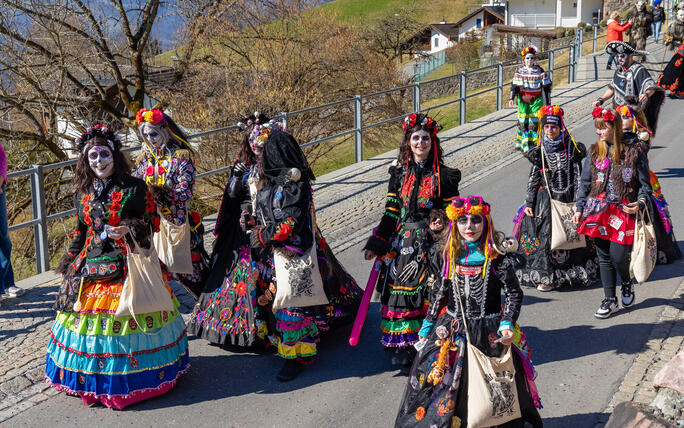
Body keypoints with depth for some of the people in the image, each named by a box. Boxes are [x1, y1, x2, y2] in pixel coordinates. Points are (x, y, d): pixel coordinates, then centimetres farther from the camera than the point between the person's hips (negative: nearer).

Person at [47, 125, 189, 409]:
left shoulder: (134, 188, -5)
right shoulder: (83, 192, 10)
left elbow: (153, 223, -3)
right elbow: (80, 232, 19)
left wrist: (129, 229, -20)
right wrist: (67, 265, 19)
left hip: (127, 265, -5)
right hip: (91, 264, 5)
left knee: (126, 317, -7)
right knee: (87, 311, 5)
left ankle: (128, 378, 8)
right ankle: (93, 378, 21)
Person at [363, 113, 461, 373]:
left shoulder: (443, 176, 0)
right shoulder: (399, 174, 8)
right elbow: (391, 213, 9)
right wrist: (375, 245, 5)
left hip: (430, 242, -3)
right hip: (401, 241, 3)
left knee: (427, 294, -5)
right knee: (398, 291, 1)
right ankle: (402, 350, 13)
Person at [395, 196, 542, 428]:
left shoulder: (498, 256, -10)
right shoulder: (450, 255, 3)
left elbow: (514, 293, -6)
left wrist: (507, 324, -18)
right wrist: (428, 325, 14)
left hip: (489, 331, -3)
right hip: (452, 329, 4)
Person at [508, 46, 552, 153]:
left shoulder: (539, 71, 0)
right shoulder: (519, 71, 3)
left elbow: (547, 87, 5)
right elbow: (514, 85, 6)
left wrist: (548, 102, 4)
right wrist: (512, 98, -8)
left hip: (536, 100, -1)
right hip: (522, 99, 1)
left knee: (534, 122, -7)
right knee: (523, 121, 0)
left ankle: (532, 145, -3)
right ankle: (520, 142, 9)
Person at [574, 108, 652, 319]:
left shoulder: (634, 151, -3)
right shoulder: (595, 152, 7)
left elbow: (645, 183, 1)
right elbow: (585, 182, 11)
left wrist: (640, 203, -15)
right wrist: (579, 208, 7)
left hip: (623, 212, -3)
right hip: (598, 211, 3)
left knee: (618, 256, -6)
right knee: (604, 257, 7)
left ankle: (627, 282, 28)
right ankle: (610, 300, 18)